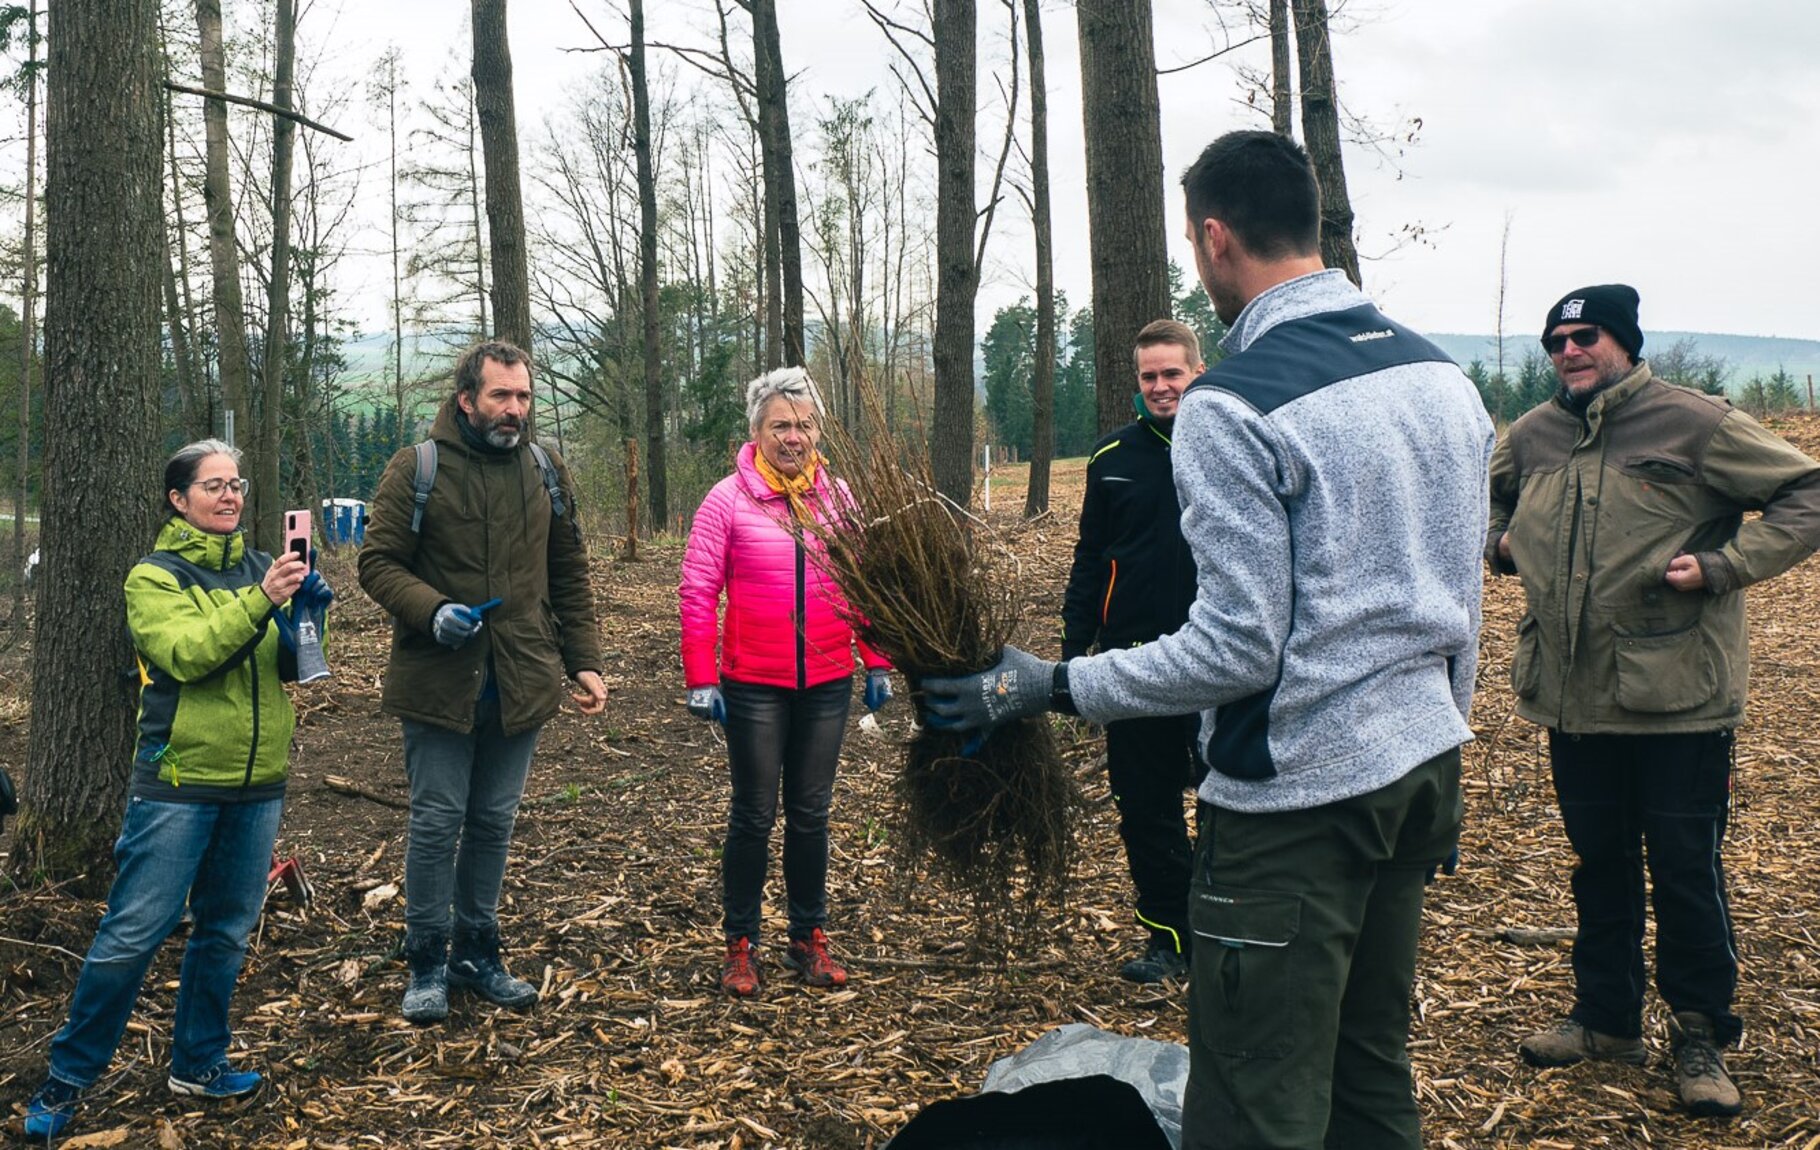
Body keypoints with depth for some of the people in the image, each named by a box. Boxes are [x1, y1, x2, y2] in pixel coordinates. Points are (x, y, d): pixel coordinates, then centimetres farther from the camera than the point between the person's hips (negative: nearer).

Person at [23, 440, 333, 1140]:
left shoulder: (261, 568, 9)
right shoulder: (153, 577, -3)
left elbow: (291, 666, 3)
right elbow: (187, 653, -20)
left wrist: (307, 614, -16)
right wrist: (260, 602, -30)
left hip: (257, 783, 5)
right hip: (178, 783, -5)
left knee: (226, 931, 13)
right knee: (132, 935, -3)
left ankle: (198, 1063, 28)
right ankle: (68, 1077, 11)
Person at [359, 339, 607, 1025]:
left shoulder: (545, 473, 7)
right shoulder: (417, 470, -6)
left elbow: (569, 576, 12)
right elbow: (378, 562, -5)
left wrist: (584, 661, 6)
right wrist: (432, 610, -23)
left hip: (519, 683, 4)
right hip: (438, 682, -4)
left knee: (494, 823, 13)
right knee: (437, 823, 3)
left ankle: (477, 954, 27)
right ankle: (427, 963, 17)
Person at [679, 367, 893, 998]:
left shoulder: (837, 496, 3)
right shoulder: (728, 500, -7)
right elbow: (697, 592, -8)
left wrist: (877, 664, 5)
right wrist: (700, 679, -11)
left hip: (827, 683, 3)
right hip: (753, 686, -3)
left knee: (811, 814, 12)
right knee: (754, 815, 6)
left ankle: (808, 937, 24)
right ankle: (740, 944, 19)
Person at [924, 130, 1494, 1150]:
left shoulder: (1233, 405, -16)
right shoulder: (1443, 375, 9)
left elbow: (1241, 646, -19)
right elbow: (1463, 604, 15)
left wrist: (1054, 687, -13)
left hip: (1298, 797, -9)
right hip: (1425, 770, 9)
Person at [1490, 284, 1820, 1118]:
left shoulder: (1696, 425, -9)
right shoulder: (1530, 438, 7)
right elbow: (1489, 501, 29)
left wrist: (1722, 566, -17)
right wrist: (1501, 542, 8)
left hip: (1677, 698, -5)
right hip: (1573, 696, 5)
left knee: (1685, 869, 3)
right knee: (1598, 862, 16)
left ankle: (1700, 1035, 21)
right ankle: (1605, 1018, 31)